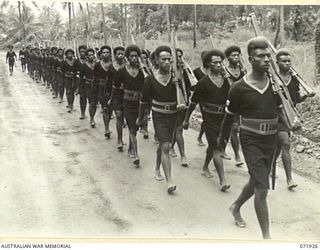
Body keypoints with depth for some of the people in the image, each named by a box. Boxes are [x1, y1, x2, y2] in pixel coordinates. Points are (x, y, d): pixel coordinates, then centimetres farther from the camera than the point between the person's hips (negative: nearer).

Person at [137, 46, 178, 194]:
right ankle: (169, 181, -13)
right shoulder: (150, 79, -7)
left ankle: (157, 169, 45)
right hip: (159, 116, -2)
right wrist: (140, 118, 13)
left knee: (163, 144, 20)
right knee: (165, 147, -13)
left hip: (173, 116, 3)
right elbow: (144, 100, 5)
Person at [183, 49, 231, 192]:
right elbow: (193, 102, -1)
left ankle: (205, 168, 43)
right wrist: (186, 119, 3)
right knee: (217, 149, -10)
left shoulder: (225, 81, 6)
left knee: (212, 146, 20)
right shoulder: (203, 82, -8)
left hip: (222, 118, 5)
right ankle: (222, 181, -12)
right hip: (210, 119, -5)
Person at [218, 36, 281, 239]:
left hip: (271, 141, 5)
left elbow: (280, 110, 10)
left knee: (256, 182, 20)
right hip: (251, 141, -5)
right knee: (262, 188, -9)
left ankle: (236, 207, 48)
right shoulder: (239, 88, -11)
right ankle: (267, 236, 3)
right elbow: (229, 116, 1)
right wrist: (222, 139, 10)